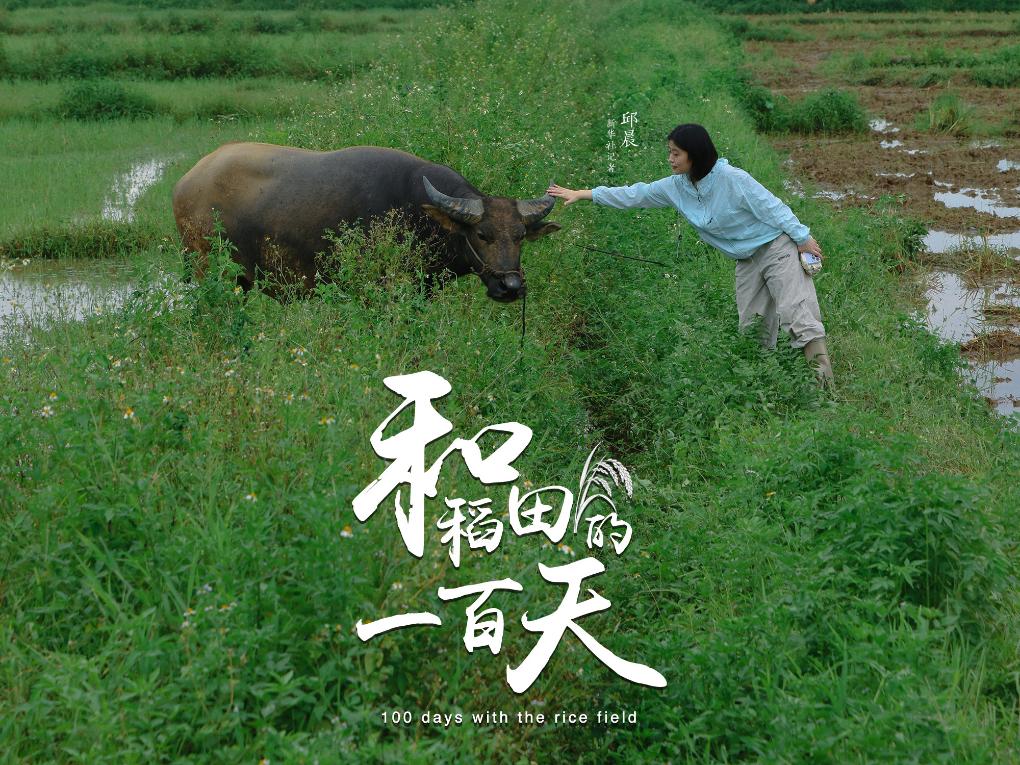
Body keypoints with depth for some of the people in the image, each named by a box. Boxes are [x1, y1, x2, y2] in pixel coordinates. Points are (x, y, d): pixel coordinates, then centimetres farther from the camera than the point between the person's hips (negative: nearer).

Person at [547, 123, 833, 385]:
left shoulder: (732, 178, -22)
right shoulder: (677, 186, -2)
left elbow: (771, 206, -17)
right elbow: (635, 195, 3)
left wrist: (802, 238, -14)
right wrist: (582, 194, 2)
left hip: (775, 248, -7)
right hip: (747, 261, 7)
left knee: (794, 310, -18)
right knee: (750, 326, 4)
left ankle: (823, 380, -22)